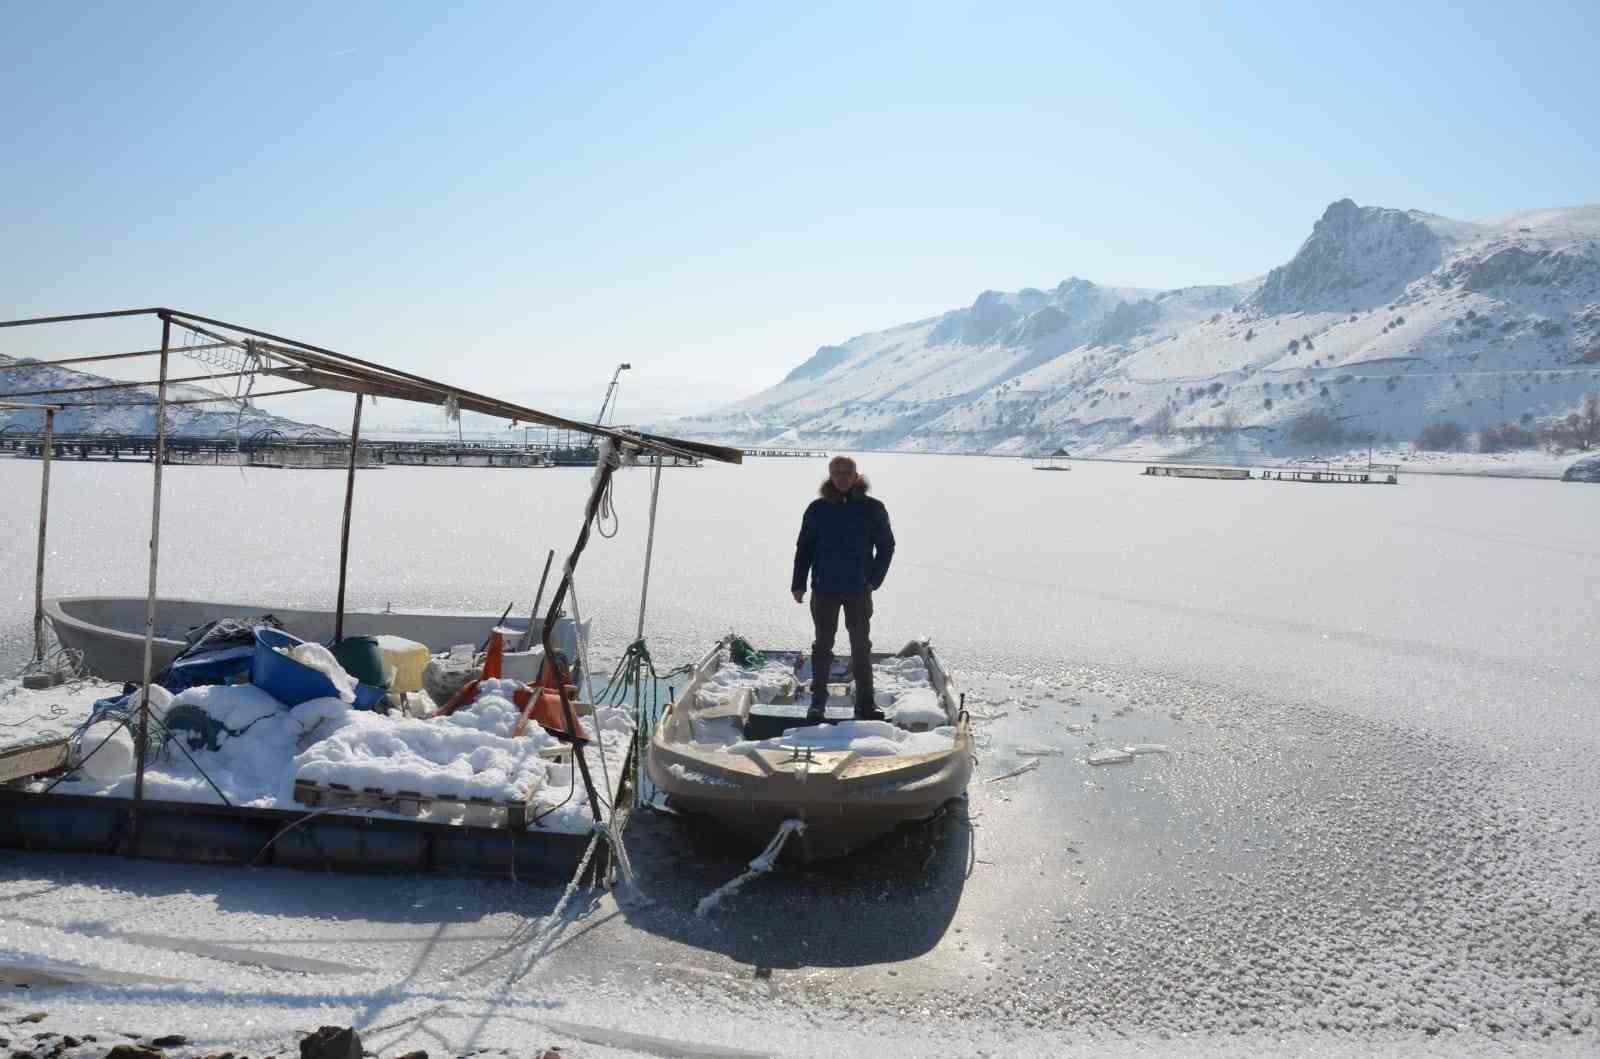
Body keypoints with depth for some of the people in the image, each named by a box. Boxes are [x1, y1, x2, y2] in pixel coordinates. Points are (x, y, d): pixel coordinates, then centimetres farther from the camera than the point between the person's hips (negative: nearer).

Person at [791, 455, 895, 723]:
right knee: (823, 645, 7)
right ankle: (818, 701, 15)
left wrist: (874, 579, -3)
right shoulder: (817, 509, 1)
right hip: (824, 589, 0)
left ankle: (865, 703, 14)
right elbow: (804, 548, 4)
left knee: (861, 645, 6)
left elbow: (886, 546, 6)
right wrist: (798, 583, -1)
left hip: (859, 590, 0)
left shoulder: (873, 508, 0)